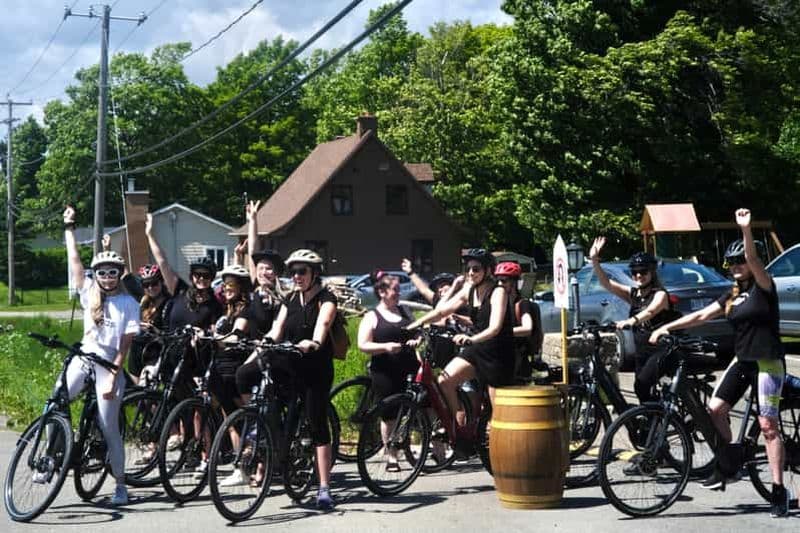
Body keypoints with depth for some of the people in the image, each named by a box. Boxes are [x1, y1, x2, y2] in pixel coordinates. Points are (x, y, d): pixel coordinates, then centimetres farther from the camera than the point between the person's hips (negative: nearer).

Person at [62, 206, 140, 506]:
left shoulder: (129, 304, -3)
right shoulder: (90, 293, 7)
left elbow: (124, 345, -7)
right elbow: (74, 261, 6)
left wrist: (113, 376, -13)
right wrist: (69, 228, 5)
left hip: (108, 365, -4)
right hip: (83, 358, 4)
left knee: (109, 428, -3)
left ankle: (120, 485, 7)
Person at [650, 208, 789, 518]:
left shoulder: (764, 287, -8)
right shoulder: (732, 296, 12)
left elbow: (754, 259, -26)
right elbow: (701, 315, 11)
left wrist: (746, 229, -40)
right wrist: (668, 327, 3)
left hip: (767, 363, -7)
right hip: (742, 360, 7)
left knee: (768, 425, -9)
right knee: (715, 408, -1)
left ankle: (779, 490, -5)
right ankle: (726, 467, 16)